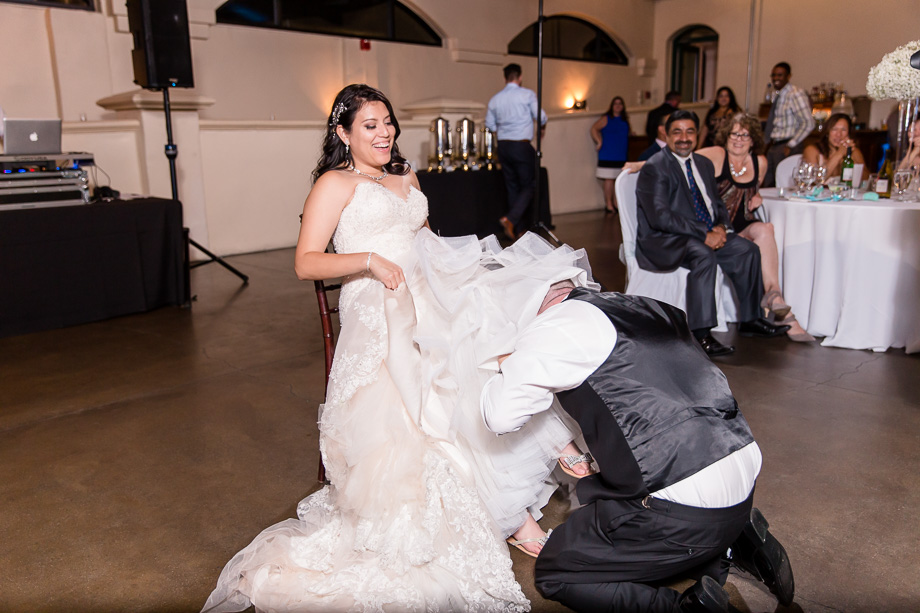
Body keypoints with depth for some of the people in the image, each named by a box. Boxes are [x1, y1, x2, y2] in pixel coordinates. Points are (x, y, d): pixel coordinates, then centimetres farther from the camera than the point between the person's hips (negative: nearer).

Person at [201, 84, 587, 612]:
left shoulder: (406, 177, 23)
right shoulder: (336, 183, 0)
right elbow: (306, 263, -9)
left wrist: (471, 259, 17)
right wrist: (369, 261, -23)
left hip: (429, 304, 7)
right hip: (378, 316, -7)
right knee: (400, 420, -17)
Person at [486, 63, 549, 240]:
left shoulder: (495, 99, 7)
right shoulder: (527, 94, -6)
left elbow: (490, 124, 14)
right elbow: (541, 117, -7)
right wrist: (542, 129, 15)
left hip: (503, 146, 5)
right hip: (522, 146, -5)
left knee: (512, 187, 12)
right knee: (529, 186, 2)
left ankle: (518, 228, 15)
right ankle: (510, 219, -18)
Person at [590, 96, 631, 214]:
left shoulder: (625, 119, 15)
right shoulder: (606, 119, -1)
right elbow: (594, 129, -6)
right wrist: (599, 142, -11)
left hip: (621, 155, 5)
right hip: (607, 155, -5)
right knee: (609, 180, -6)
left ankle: (616, 203, 13)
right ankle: (608, 204, 1)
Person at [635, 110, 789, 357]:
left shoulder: (704, 164, 14)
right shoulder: (654, 168, -12)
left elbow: (717, 204, 19)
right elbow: (660, 218, -22)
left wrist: (720, 227, -5)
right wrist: (704, 234, -24)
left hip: (707, 234, 8)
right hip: (662, 240, -8)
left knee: (748, 249, -8)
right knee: (704, 255, -33)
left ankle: (750, 320, 5)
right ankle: (700, 334, -29)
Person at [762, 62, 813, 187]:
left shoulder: (795, 94, -12)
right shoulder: (778, 95, 14)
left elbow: (808, 123, -17)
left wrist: (790, 145, -17)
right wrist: (770, 142, 14)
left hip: (786, 148, -8)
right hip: (773, 146, 9)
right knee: (768, 185, 9)